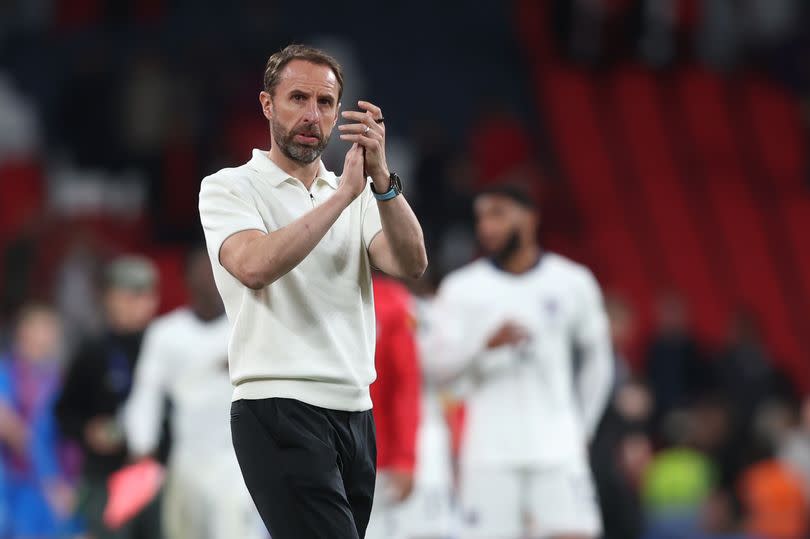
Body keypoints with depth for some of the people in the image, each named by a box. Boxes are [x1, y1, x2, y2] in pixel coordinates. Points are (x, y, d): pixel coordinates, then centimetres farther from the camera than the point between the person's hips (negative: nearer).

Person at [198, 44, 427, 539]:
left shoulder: (358, 196, 16)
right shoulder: (230, 187, 1)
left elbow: (411, 264, -2)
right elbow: (254, 266, -19)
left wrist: (381, 177, -16)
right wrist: (344, 195, -18)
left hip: (355, 411, 6)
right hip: (279, 410, -6)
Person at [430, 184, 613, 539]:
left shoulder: (573, 283, 7)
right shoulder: (461, 288, 3)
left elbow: (597, 361, 17)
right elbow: (443, 360, -8)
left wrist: (583, 428, 16)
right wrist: (486, 344, -26)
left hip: (558, 451, 0)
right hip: (490, 453, 0)